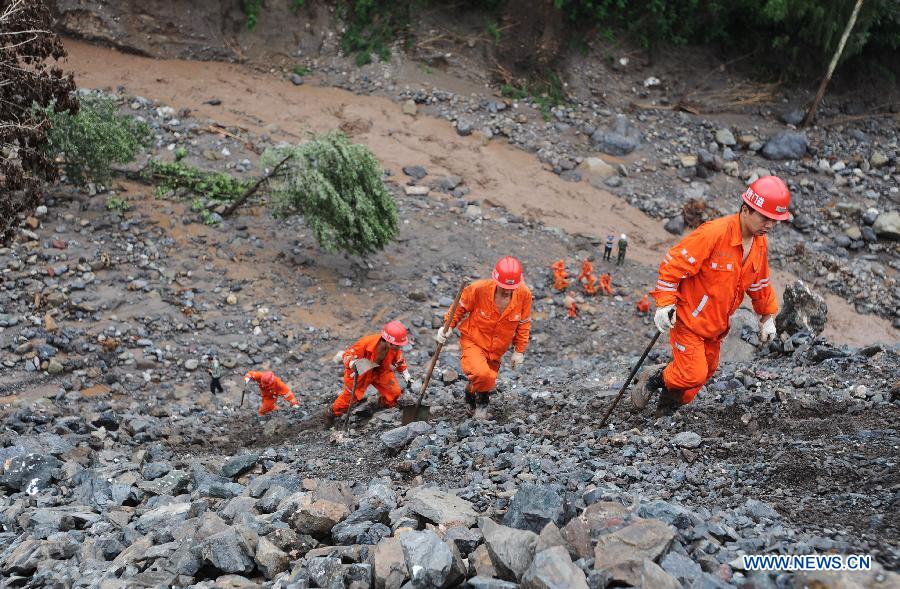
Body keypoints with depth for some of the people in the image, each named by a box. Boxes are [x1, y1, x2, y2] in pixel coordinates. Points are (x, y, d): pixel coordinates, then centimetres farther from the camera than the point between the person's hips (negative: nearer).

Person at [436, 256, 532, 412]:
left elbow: (523, 324, 0)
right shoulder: (478, 288, -26)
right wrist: (448, 326, -19)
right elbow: (460, 307, -7)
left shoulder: (524, 294, -17)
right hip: (473, 341, -4)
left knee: (489, 383, 18)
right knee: (481, 374, -31)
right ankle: (471, 391, 4)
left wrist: (520, 351, 4)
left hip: (497, 349, 4)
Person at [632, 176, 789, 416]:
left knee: (707, 370, 16)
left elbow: (759, 283, 17)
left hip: (716, 324, 8)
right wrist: (665, 304, -23)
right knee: (693, 374, -12)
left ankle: (669, 406, 38)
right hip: (688, 317, -8)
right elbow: (674, 263, -22)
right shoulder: (714, 233, -27)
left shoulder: (761, 243, 0)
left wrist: (767, 317, 20)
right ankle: (654, 379, 17)